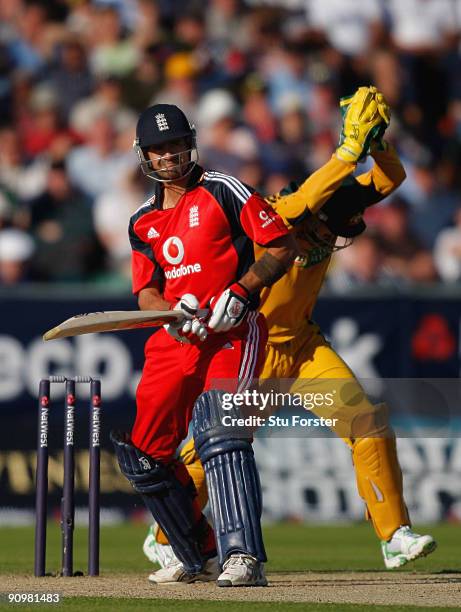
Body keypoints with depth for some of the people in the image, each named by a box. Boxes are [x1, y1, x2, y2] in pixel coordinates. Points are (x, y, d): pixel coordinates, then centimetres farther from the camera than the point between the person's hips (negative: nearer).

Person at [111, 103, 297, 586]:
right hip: (174, 341, 7)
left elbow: (282, 247, -2)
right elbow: (145, 292, 10)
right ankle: (202, 559, 20)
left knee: (218, 427, -29)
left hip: (232, 333, -7)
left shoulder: (222, 192, 1)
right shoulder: (143, 221, 18)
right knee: (143, 454, 5)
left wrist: (241, 292, -16)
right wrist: (173, 312, -12)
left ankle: (244, 558, -36)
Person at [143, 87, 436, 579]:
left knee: (367, 422, -8)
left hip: (302, 345, 6)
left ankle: (395, 537, -4)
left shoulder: (335, 207, -8)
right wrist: (352, 146, -52)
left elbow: (391, 178, -12)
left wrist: (375, 144, -32)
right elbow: (304, 198, -48)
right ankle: (163, 541, 24)